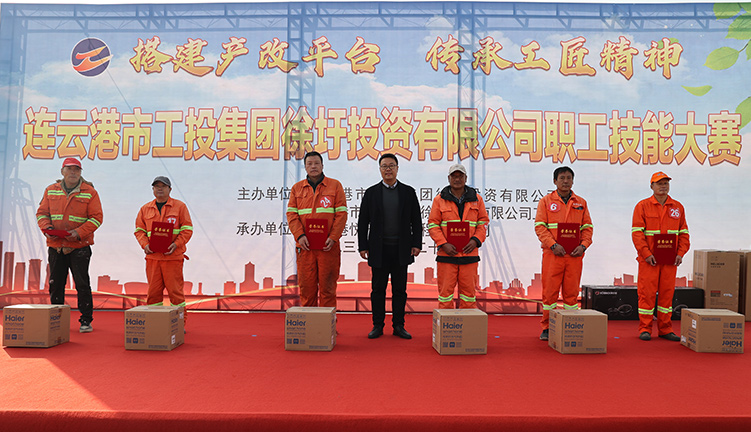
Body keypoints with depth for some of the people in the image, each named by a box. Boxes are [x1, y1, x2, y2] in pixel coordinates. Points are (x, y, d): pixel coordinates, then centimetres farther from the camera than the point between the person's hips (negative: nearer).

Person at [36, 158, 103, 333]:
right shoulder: (50, 190, 10)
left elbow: (97, 217, -5)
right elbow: (42, 212, 13)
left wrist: (79, 233, -16)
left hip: (80, 247, -4)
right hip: (55, 246, 4)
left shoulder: (89, 192, -1)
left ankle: (86, 320, 8)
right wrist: (46, 228, -6)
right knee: (55, 284, 10)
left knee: (82, 284, -2)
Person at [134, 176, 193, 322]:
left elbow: (187, 229, 1)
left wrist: (176, 244, -12)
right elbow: (139, 230, 15)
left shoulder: (180, 206, 5)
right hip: (152, 256, 3)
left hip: (173, 256, -3)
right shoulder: (145, 209, 15)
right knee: (153, 291, 6)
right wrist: (145, 245, -4)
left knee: (175, 290, -2)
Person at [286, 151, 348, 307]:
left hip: (328, 246, -2)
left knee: (327, 285, 2)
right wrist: (299, 235, -9)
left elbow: (341, 214, 0)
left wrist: (333, 237, -10)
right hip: (305, 245, 2)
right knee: (306, 285, 6)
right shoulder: (297, 188, 12)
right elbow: (291, 214, 6)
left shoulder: (335, 185, 6)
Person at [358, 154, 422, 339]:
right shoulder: (371, 193, 6)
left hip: (401, 249, 1)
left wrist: (416, 244, -1)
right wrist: (363, 246, -1)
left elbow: (416, 221, 7)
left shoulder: (408, 192, 7)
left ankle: (398, 326, 16)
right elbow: (363, 222, 5)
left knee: (400, 289, 6)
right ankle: (378, 326, 15)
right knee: (378, 289, 5)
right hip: (379, 249, 0)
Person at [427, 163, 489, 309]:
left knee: (468, 290, 5)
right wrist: (443, 244, -10)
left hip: (469, 253, 2)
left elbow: (483, 222, 11)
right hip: (446, 254, -1)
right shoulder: (440, 200, 5)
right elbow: (432, 224, 2)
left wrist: (475, 240, -6)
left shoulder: (476, 199, 10)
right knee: (445, 290, 1)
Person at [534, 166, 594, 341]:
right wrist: (553, 245, -13)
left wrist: (583, 246, -4)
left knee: (572, 291, 6)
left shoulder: (581, 203, 14)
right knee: (550, 290, 0)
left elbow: (588, 227, 13)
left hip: (574, 255, 2)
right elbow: (539, 226, -2)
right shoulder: (546, 201, 5)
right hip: (552, 254, -2)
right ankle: (547, 328, 10)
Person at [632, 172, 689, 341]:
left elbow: (684, 233, 13)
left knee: (667, 292, 7)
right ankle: (645, 329, 7)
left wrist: (680, 253, 0)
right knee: (647, 292, -2)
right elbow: (636, 232, -7)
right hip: (649, 259, -3)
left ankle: (665, 329, 17)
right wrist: (647, 254, -15)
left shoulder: (678, 207, 12)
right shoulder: (643, 206, 0)